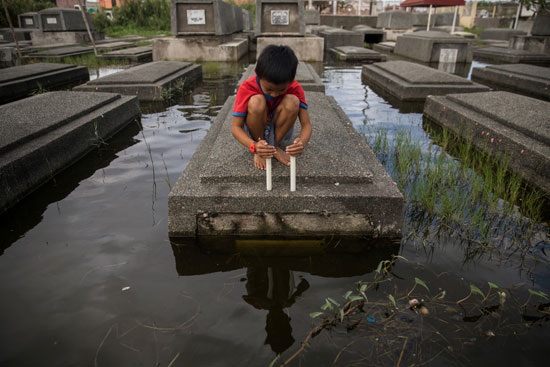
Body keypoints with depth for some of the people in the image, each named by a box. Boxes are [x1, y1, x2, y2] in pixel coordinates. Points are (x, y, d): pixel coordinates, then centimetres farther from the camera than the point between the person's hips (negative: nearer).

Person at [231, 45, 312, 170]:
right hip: (255, 131, -2)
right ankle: (260, 151, -12)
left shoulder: (295, 89, -18)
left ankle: (275, 147, -9)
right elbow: (236, 127, -25)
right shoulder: (247, 88, -24)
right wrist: (254, 146, -46)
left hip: (279, 130, 2)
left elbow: (306, 124, -21)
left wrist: (302, 143, -46)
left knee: (292, 101, -27)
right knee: (256, 101, -33)